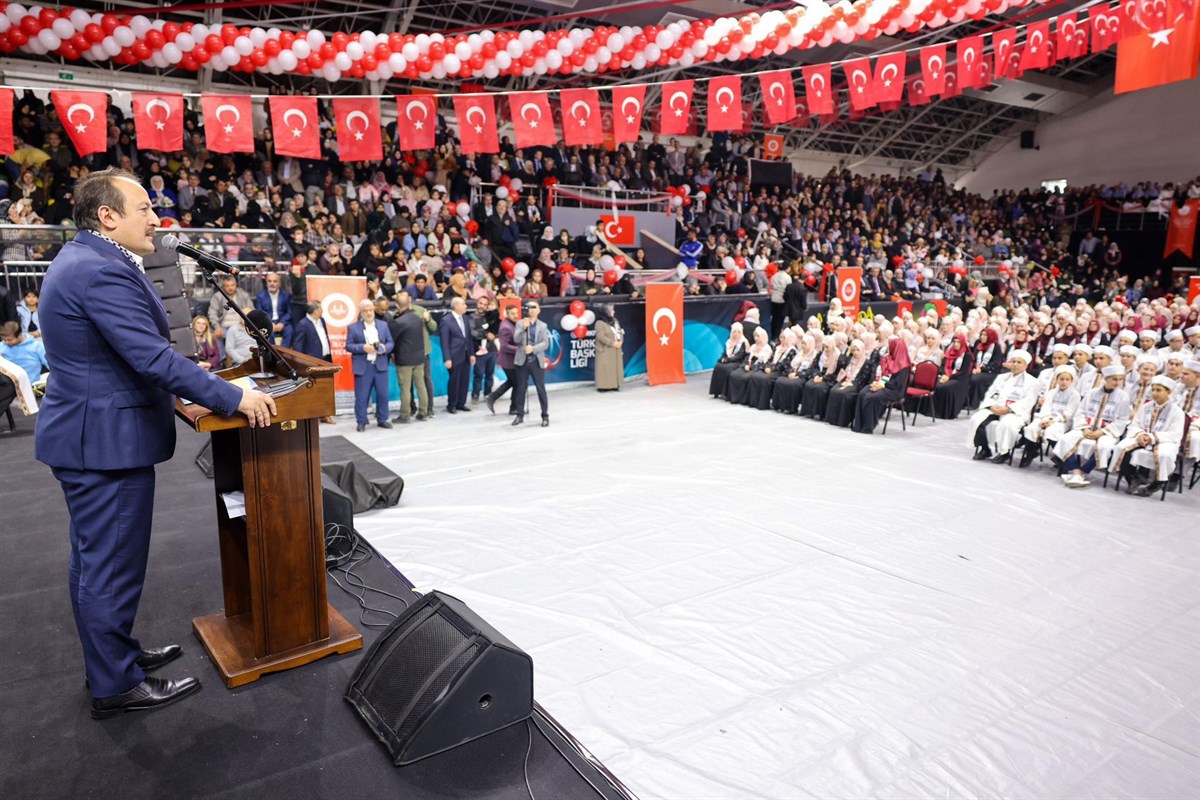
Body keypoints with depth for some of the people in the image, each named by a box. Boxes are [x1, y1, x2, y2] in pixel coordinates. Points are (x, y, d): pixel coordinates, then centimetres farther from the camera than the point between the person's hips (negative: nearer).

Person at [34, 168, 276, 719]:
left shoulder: (81, 259, 12)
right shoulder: (102, 270, -22)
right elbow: (152, 357, -27)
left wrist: (178, 395, 21)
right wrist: (233, 399, -23)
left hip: (90, 432, 11)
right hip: (107, 441, -11)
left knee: (97, 561, 21)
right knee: (111, 565, 2)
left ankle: (113, 655, 38)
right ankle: (116, 686, 17)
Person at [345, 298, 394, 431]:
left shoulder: (383, 325, 10)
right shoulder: (353, 327, 2)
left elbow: (390, 342, 9)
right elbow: (348, 346, -3)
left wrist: (385, 348, -13)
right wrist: (363, 347, -17)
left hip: (380, 365, 3)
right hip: (362, 367, -3)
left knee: (383, 394, 6)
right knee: (361, 396, 1)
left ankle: (382, 419, 20)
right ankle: (361, 422, 12)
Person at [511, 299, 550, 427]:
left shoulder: (543, 326, 7)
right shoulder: (520, 323, 7)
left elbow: (546, 344, -3)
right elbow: (516, 339, -7)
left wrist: (533, 348, -18)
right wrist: (524, 328, -21)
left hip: (537, 361, -1)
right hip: (522, 361, 1)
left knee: (541, 389, 0)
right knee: (521, 389, 6)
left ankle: (545, 416, 8)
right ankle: (520, 415, 16)